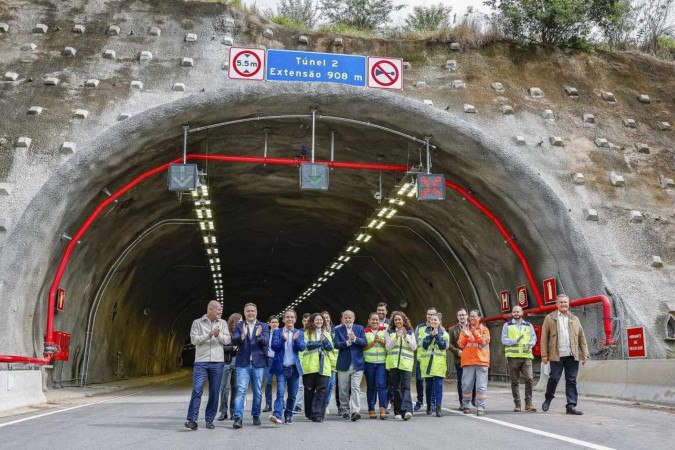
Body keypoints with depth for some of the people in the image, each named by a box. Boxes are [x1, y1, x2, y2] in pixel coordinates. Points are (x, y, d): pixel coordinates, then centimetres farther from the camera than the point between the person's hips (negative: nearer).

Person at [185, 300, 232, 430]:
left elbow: (228, 340, 4)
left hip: (217, 362, 3)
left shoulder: (222, 323, 11)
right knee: (197, 390, -11)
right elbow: (194, 339, -6)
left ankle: (209, 420, 13)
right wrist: (209, 335, -16)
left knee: (214, 393, 4)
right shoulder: (197, 322, 4)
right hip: (201, 361, -3)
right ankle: (192, 420, -8)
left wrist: (219, 335, -16)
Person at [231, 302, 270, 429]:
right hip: (243, 363, -1)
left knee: (258, 392, 9)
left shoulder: (263, 326, 6)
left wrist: (259, 336, -30)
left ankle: (256, 416, 24)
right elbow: (234, 340, -8)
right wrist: (242, 335, -29)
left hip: (258, 363, 1)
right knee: (241, 390, -11)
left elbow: (266, 342, -8)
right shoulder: (239, 326, 6)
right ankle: (238, 418, -12)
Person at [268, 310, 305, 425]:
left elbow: (302, 347, -4)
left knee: (292, 395, 7)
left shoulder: (299, 333, 10)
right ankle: (277, 415, -23)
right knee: (280, 393, -15)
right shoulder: (277, 332, 6)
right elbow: (273, 346, -6)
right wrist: (283, 339, -21)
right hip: (281, 368, -2)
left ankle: (288, 416, 20)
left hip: (294, 368, 2)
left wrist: (296, 339, -23)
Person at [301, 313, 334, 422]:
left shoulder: (326, 334, 18)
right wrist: (321, 342, -4)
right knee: (309, 390, 4)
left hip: (323, 366, 2)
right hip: (310, 366, -2)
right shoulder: (307, 333, 8)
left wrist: (325, 340, -11)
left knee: (321, 390, -7)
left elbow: (330, 348, 5)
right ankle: (309, 413, 19)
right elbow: (307, 345, -10)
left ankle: (318, 414, -8)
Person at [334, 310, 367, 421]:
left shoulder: (360, 328, 8)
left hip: (357, 363, -1)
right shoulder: (338, 330, 6)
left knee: (356, 388, -10)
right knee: (343, 390, 7)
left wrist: (355, 339, -21)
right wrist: (348, 342, -22)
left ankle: (355, 411, -16)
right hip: (343, 364, 1)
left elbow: (364, 343, -3)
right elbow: (337, 344, -7)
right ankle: (345, 411, 18)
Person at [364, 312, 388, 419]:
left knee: (381, 385, -12)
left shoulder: (384, 330, 7)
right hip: (369, 362, 1)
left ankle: (383, 409, -13)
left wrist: (380, 341, -12)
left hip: (382, 362, -1)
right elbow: (363, 347, -1)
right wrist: (373, 342, -14)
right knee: (371, 386, 6)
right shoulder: (365, 332, 6)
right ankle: (371, 410, 13)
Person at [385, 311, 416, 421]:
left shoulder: (410, 332, 12)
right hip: (393, 363, 1)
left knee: (406, 387, -14)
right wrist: (396, 337, -11)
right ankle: (398, 412, 11)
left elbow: (414, 347, 5)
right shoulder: (390, 332, 12)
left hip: (406, 363, -1)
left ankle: (407, 410, -25)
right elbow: (387, 347, 2)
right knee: (396, 388, 4)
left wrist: (406, 337, -9)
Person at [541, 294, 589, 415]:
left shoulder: (575, 319, 16)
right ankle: (548, 399, 22)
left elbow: (582, 338, 16)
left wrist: (585, 354, 7)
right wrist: (544, 354, -5)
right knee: (554, 378, -2)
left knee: (571, 381, 2)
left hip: (572, 356, 3)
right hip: (556, 355, -3)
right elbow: (544, 338, 1)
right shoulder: (550, 318, 6)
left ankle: (571, 406, 6)